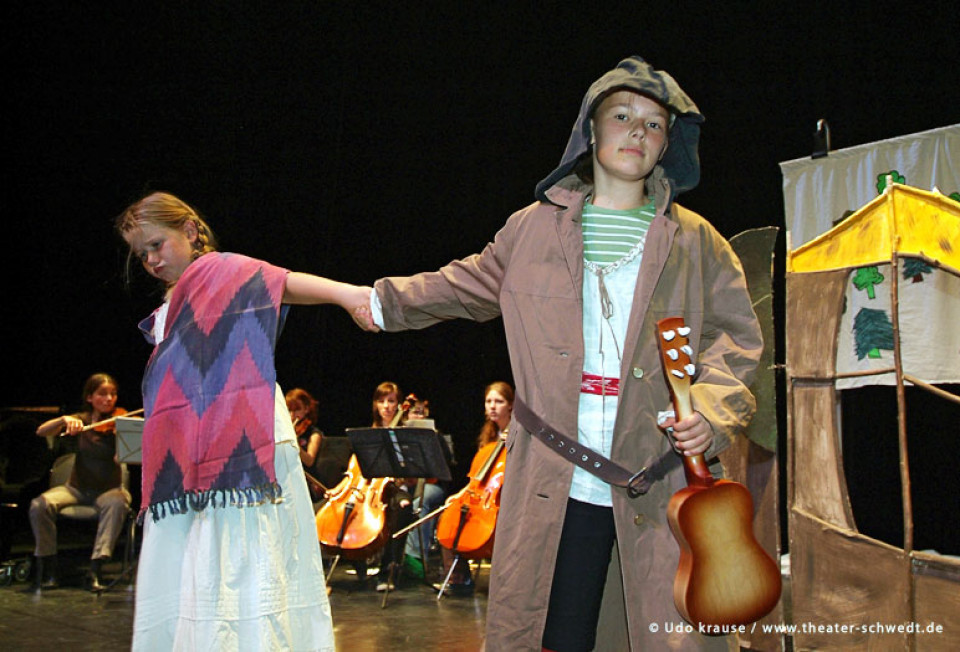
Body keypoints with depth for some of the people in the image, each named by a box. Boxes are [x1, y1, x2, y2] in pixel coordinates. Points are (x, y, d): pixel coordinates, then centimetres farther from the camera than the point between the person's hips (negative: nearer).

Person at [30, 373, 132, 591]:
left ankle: (96, 568, -35)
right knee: (40, 504, -25)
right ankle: (47, 568, -11)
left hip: (109, 489, -2)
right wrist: (64, 420, -25)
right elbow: (41, 432, -6)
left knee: (117, 502, -37)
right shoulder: (81, 420, 5)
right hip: (77, 488, 2)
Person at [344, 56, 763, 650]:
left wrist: (713, 411, -11)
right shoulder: (535, 228, 13)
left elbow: (735, 338, 7)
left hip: (663, 486, 0)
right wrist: (382, 300, 27)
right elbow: (471, 285, 27)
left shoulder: (696, 243, 10)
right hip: (557, 487, 1)